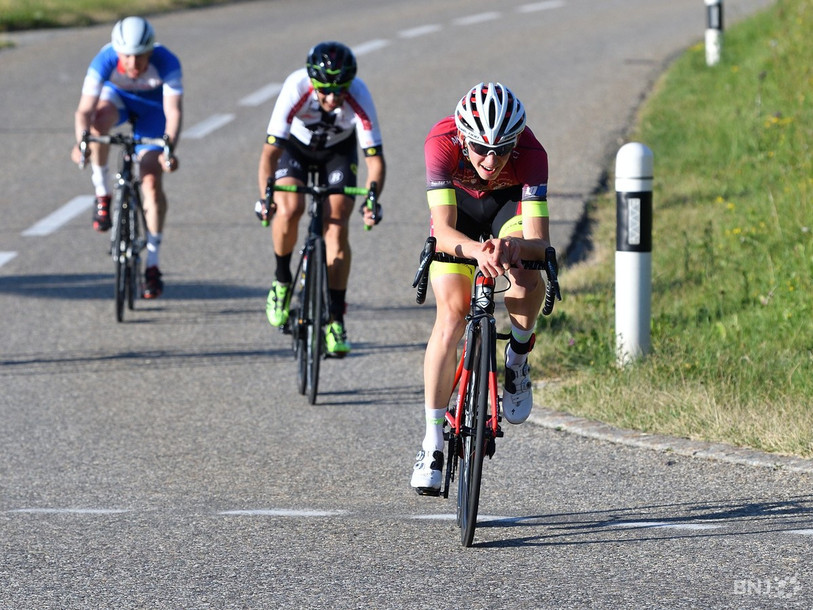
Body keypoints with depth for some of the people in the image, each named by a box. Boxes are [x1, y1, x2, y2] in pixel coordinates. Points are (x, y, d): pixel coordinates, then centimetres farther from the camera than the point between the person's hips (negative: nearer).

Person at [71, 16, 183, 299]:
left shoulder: (166, 63, -35)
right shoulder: (104, 61, -33)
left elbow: (173, 111, -39)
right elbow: (84, 110, -38)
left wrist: (169, 149, -56)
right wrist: (81, 142, -57)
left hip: (152, 108, -1)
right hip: (117, 96, 1)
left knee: (152, 182, -14)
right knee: (99, 120, -38)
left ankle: (152, 265, -7)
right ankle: (102, 197, -18)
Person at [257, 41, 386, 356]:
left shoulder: (359, 97, -34)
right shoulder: (295, 90, -36)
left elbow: (375, 158, -29)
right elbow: (270, 151, -34)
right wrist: (266, 197, -47)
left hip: (339, 150, 0)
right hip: (296, 146, 0)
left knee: (337, 228, -13)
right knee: (290, 209, -26)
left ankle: (335, 319, -6)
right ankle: (282, 280, 0)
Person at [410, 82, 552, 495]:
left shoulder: (530, 152, -37)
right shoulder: (442, 143, -38)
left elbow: (540, 243, -42)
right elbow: (444, 231, -43)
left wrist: (514, 247, -65)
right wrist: (477, 251, -64)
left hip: (510, 205, 0)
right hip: (459, 210, 0)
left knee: (528, 282, -32)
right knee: (452, 315, -17)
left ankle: (517, 359, -1)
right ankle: (433, 441, -8)